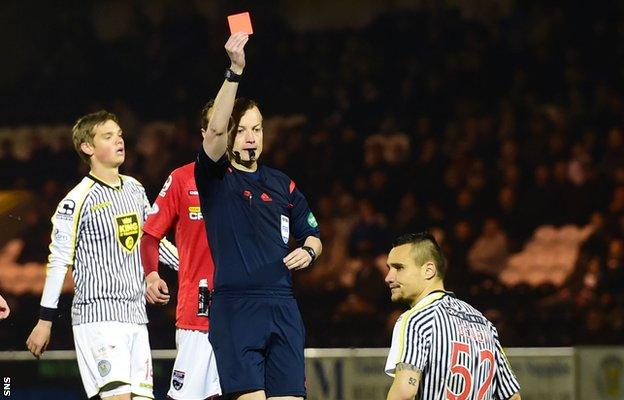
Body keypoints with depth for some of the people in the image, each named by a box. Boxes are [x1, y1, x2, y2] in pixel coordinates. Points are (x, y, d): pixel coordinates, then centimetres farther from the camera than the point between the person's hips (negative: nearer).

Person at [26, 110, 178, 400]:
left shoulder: (135, 189, 13)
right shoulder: (79, 200, -7)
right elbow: (59, 261, -6)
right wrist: (44, 322, -7)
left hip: (136, 316, 7)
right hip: (98, 314, -7)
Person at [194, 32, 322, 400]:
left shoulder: (282, 185, 16)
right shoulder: (215, 178, 2)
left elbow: (312, 234, 26)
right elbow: (214, 129, -16)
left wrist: (308, 251, 1)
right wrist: (235, 70, -27)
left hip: (283, 307, 5)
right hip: (235, 307, -5)